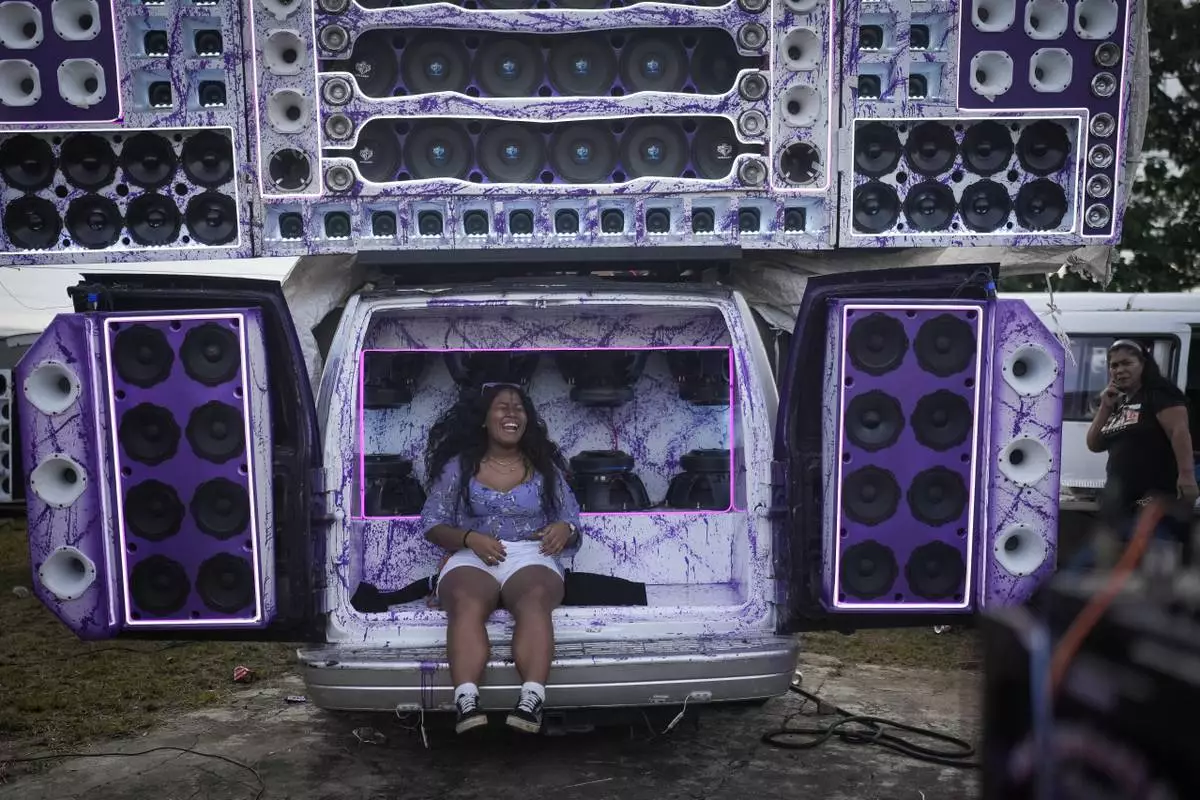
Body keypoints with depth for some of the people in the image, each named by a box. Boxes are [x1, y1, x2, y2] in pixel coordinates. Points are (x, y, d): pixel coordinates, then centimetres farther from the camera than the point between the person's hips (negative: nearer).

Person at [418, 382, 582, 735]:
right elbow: (431, 524, 9)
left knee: (535, 599, -38)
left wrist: (564, 529, -11)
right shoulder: (459, 466, 13)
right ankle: (466, 703, -54)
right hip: (472, 557, 0)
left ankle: (531, 701, -56)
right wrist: (470, 538, -12)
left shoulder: (545, 467, 17)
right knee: (467, 602, -38)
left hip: (530, 557, 0)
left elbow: (572, 521, 15)